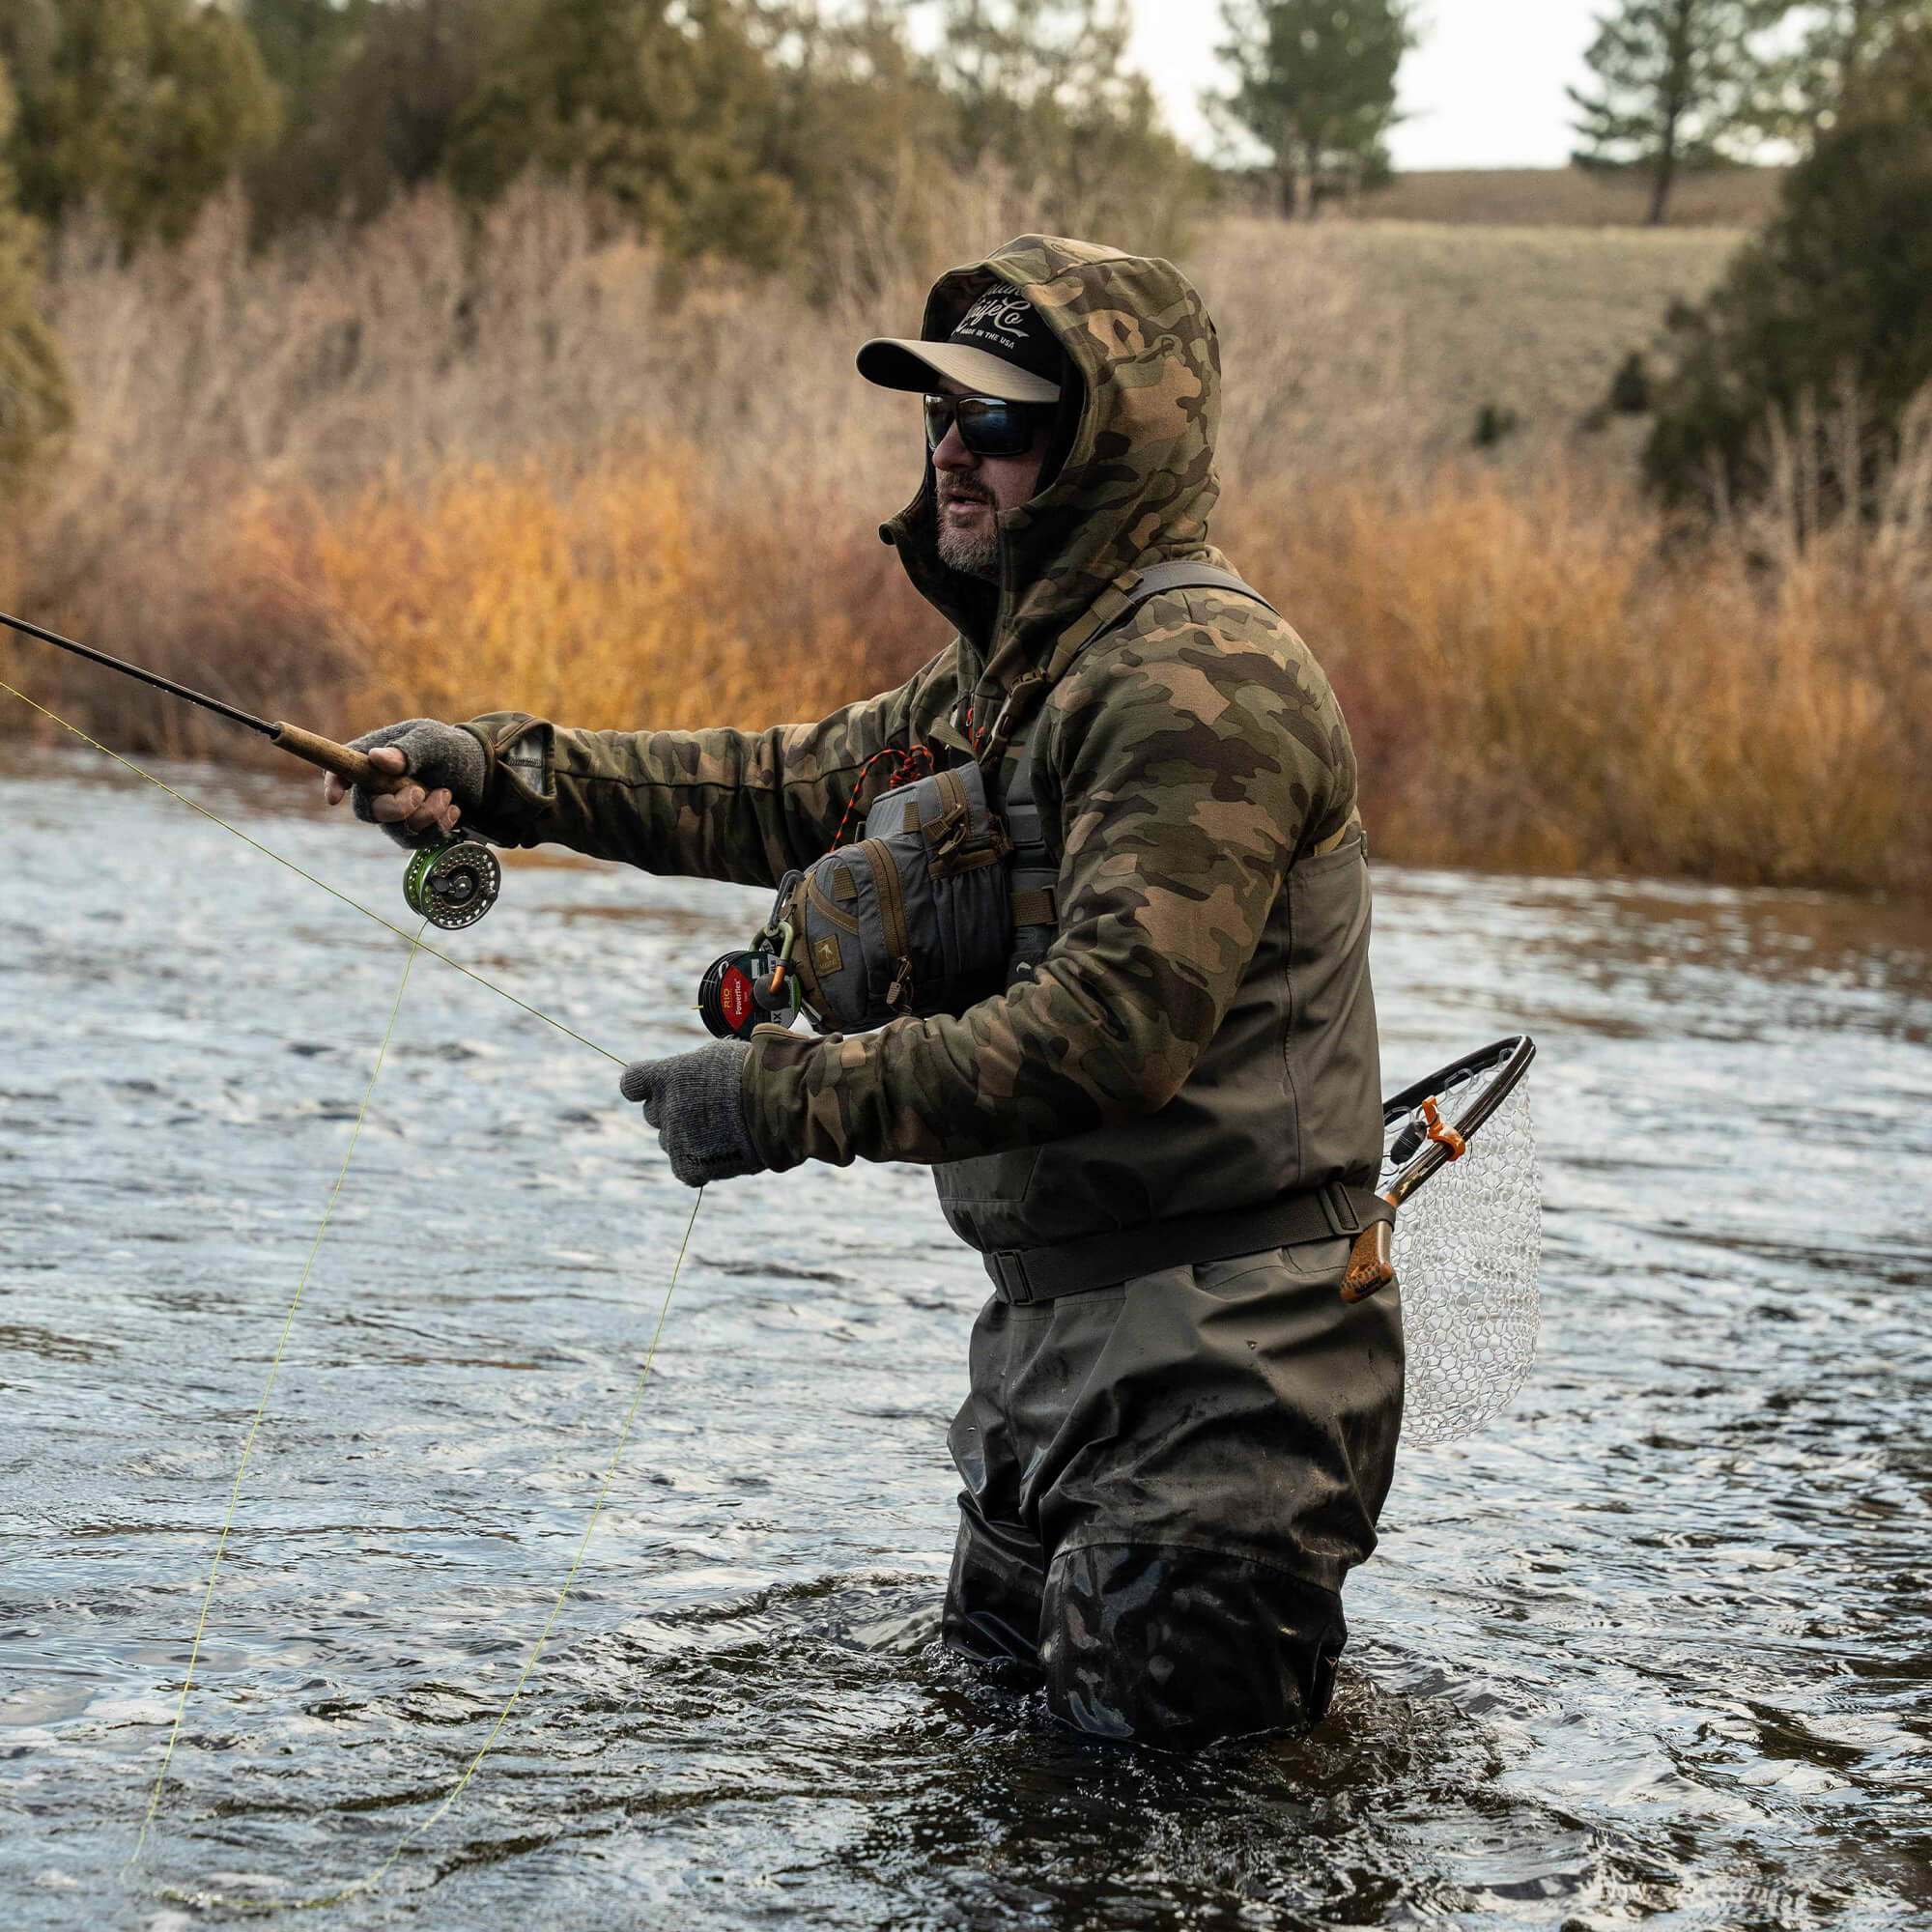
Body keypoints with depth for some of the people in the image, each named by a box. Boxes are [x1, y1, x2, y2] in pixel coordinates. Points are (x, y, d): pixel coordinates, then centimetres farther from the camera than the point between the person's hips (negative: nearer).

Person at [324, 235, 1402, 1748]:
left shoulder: (1202, 681, -21)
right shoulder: (1012, 670, 13)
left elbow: (1118, 1026, -29)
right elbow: (798, 791, 15)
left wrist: (804, 1096, -28)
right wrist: (503, 773, 3)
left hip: (1217, 1333, -10)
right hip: (1059, 1316, 10)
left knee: (1152, 1714, -5)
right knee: (1000, 1663, 20)